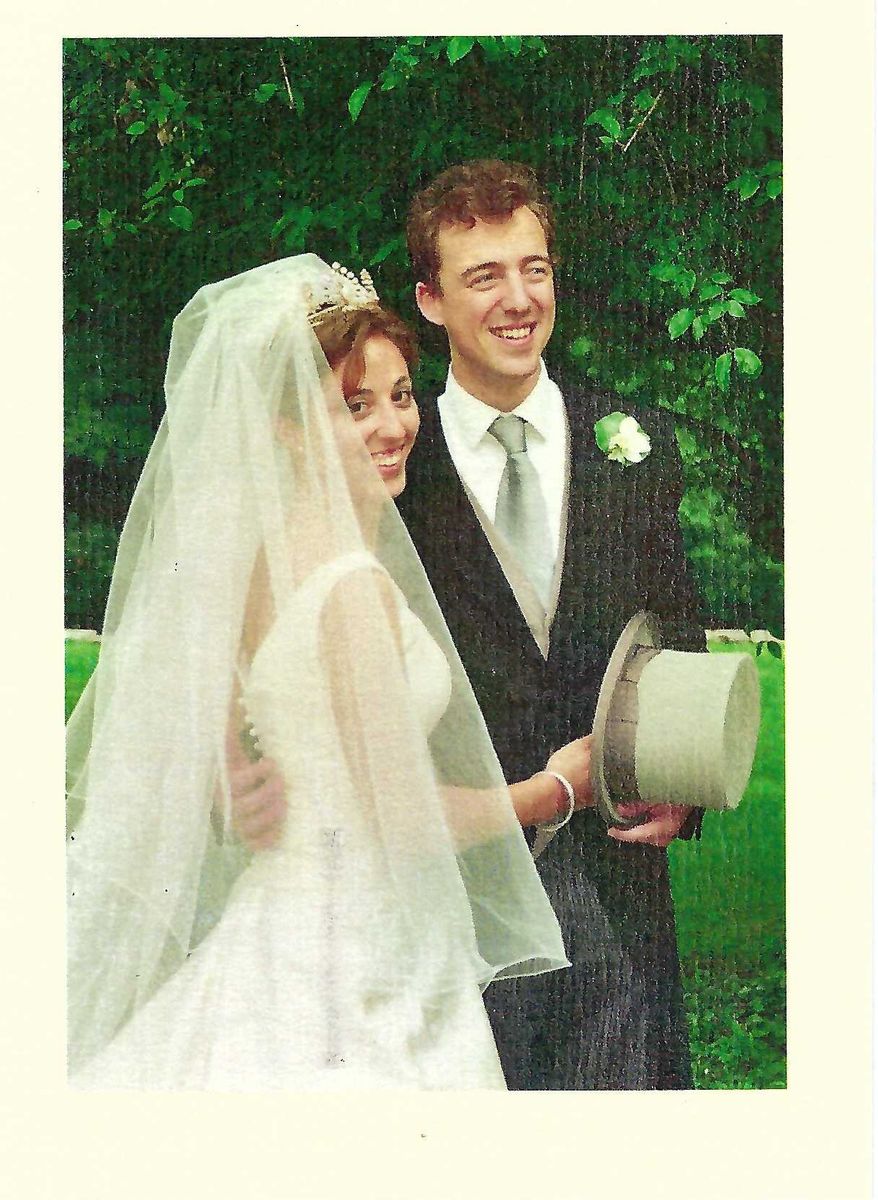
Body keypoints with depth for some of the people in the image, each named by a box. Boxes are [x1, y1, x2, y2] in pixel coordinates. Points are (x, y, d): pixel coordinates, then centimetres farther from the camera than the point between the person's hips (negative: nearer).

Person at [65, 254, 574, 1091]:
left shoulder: (252, 557, 3)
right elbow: (403, 817, -18)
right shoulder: (355, 587, -22)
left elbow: (224, 780, 9)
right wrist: (560, 786, -6)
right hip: (352, 975, -8)